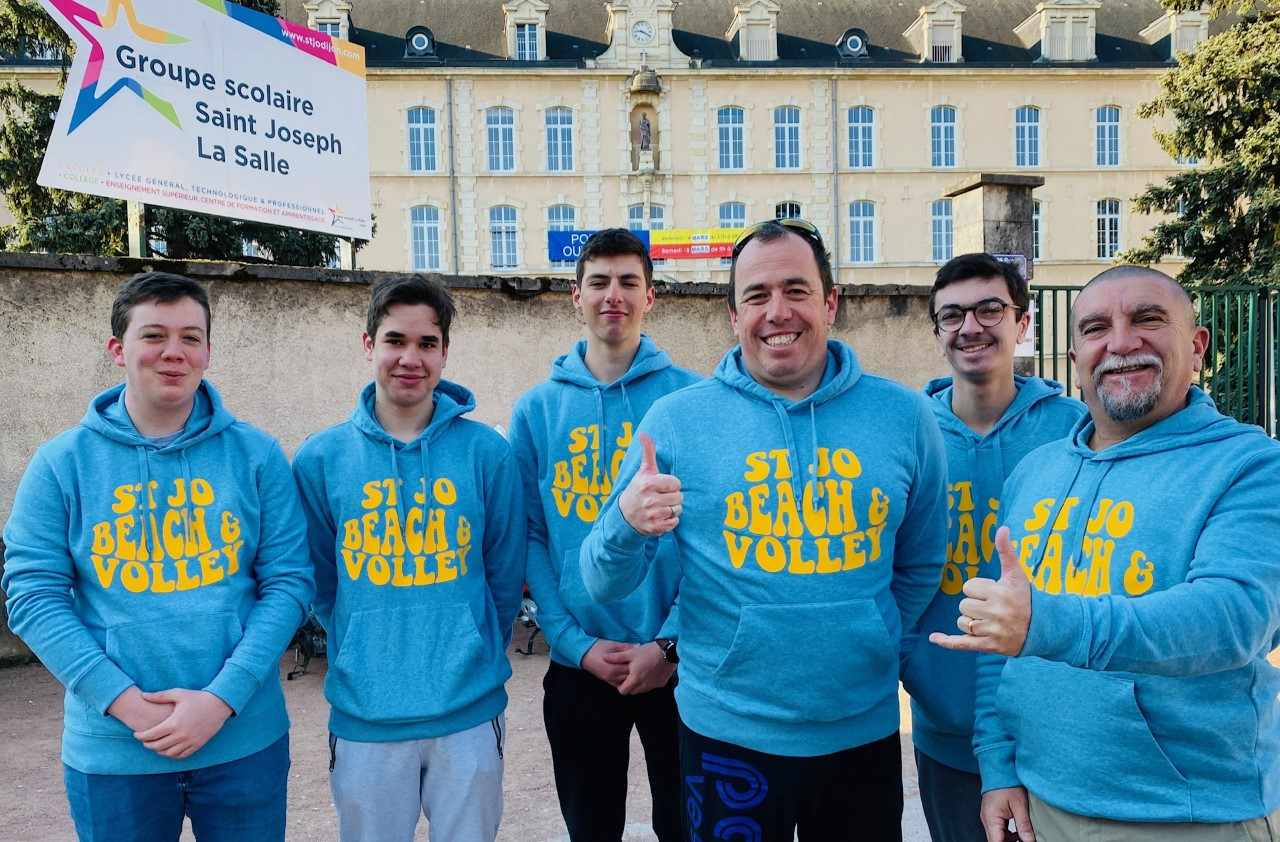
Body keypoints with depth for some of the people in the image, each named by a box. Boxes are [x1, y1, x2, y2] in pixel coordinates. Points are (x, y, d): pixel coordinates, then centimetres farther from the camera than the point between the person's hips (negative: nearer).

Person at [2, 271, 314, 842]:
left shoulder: (256, 455, -2)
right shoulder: (62, 463, -1)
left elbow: (288, 582, -4)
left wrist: (222, 698, -14)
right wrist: (126, 702, -15)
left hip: (246, 741, 0)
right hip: (111, 751, 0)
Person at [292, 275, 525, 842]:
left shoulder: (486, 453, -4)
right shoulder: (320, 460, -1)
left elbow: (505, 577, 4)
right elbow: (321, 583, 8)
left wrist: (472, 659, 7)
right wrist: (366, 658, 8)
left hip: (470, 713, 0)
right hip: (363, 717, 1)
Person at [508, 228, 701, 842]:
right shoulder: (537, 409, 2)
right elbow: (530, 536, 1)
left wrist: (670, 643, -13)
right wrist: (576, 642, -8)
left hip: (676, 659, -1)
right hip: (578, 662, 2)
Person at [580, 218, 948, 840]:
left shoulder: (904, 416, -1)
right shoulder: (676, 420, -6)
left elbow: (920, 566, 11)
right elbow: (605, 585, -5)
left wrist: (867, 645, 3)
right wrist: (626, 524, -25)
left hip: (866, 730, 2)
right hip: (729, 735, -1)